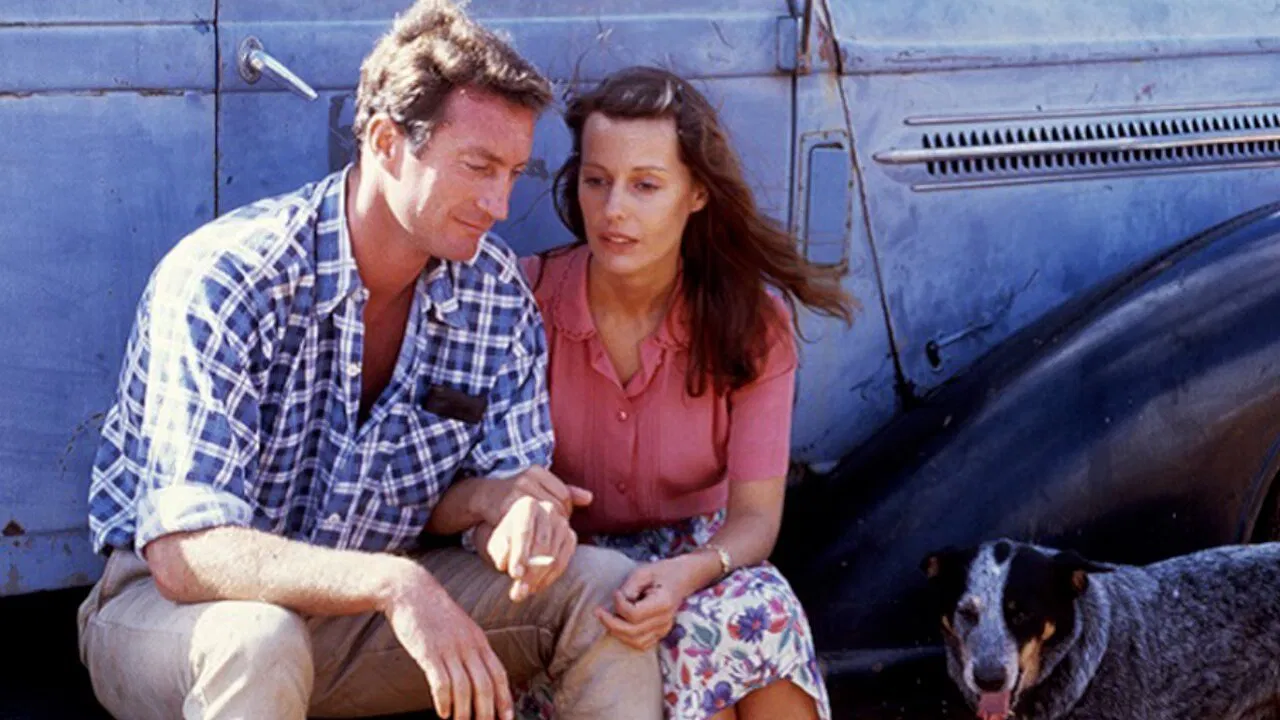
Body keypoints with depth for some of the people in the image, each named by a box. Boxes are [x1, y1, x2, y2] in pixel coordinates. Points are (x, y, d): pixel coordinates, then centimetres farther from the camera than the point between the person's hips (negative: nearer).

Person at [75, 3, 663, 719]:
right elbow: (185, 555, -32)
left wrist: (499, 500, -23)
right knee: (258, 640, -39)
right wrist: (392, 585, -47)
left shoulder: (498, 291, -6)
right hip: (165, 605, -5)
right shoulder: (224, 282, -25)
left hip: (367, 606, 5)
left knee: (604, 585, -11)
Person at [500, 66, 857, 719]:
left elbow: (756, 514, -12)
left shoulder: (751, 321, -8)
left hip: (699, 561, 2)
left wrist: (689, 572, -35)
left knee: (759, 606, -33)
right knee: (707, 633, -33)